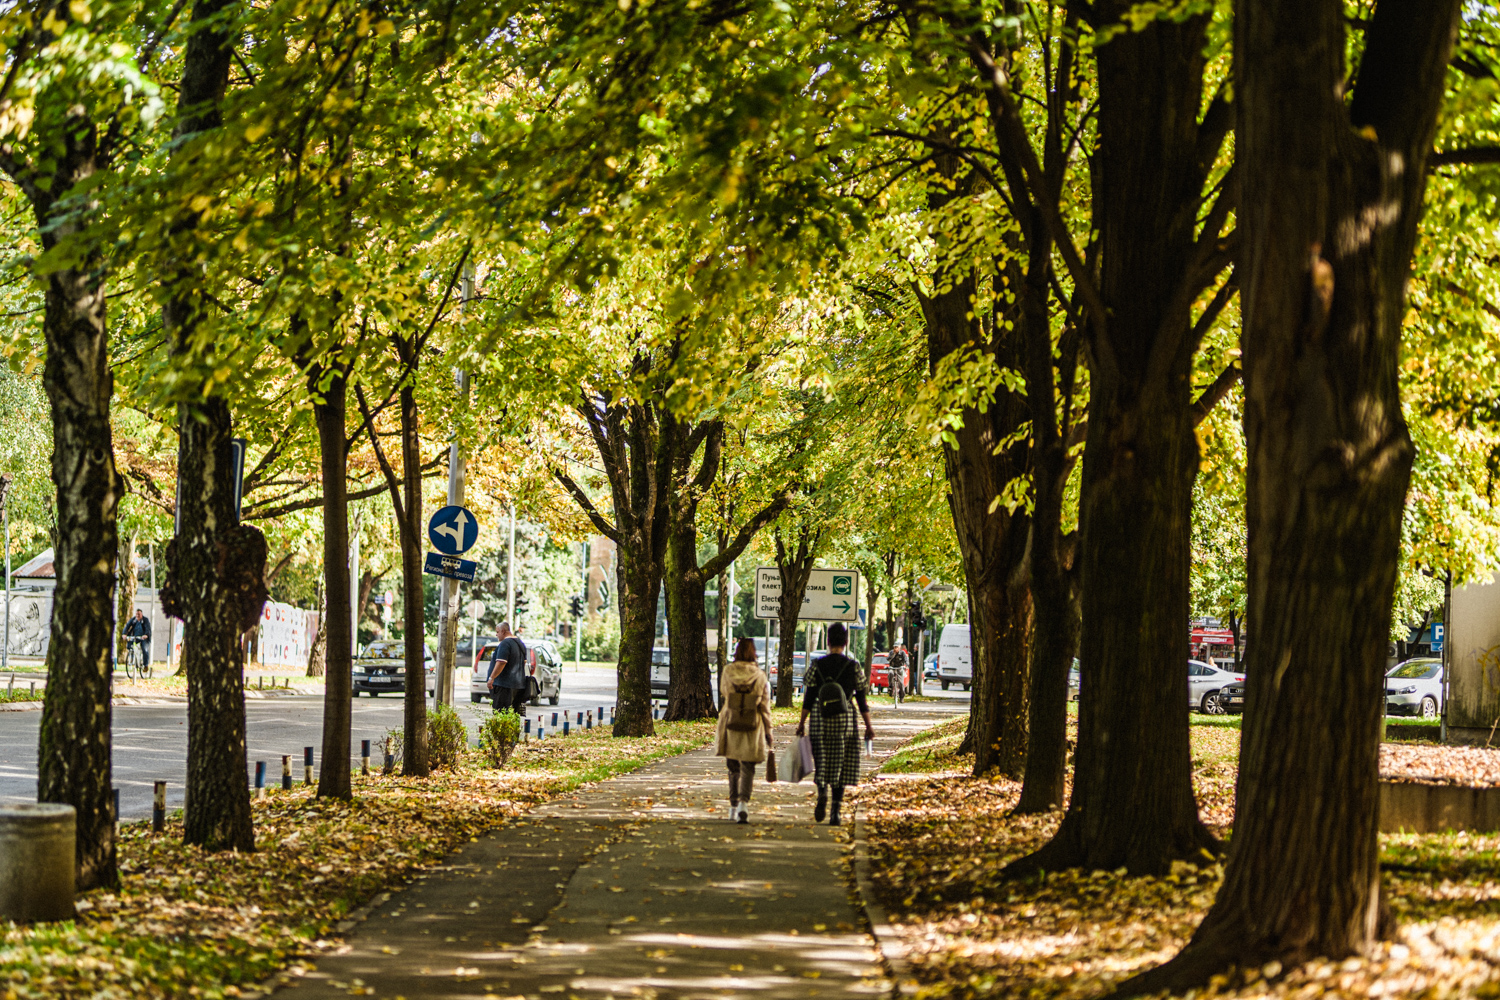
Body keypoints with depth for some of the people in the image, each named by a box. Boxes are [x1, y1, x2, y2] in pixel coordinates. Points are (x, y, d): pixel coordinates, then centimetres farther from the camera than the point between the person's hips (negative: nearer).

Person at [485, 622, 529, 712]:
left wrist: (491, 678, -21)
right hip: (519, 684, 10)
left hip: (505, 684, -10)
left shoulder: (505, 644, -14)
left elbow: (501, 663, -23)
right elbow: (523, 662, 25)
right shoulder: (520, 643, 17)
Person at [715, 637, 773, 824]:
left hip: (730, 725, 1)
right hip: (752, 728, -1)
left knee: (733, 767, 17)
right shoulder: (759, 676, -6)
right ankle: (744, 802, -20)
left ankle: (733, 806, 22)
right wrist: (768, 731, 3)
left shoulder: (728, 672, -4)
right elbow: (764, 706, -4)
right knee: (748, 768, 1)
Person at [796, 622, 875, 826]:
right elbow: (861, 699, 0)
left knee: (822, 762, 11)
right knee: (840, 766, 6)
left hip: (820, 719, 0)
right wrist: (869, 725, 8)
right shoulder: (853, 667, -3)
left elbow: (809, 697, -2)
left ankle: (822, 791, -19)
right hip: (845, 720, 0)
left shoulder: (816, 666, -2)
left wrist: (802, 723, 4)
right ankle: (835, 811, 2)